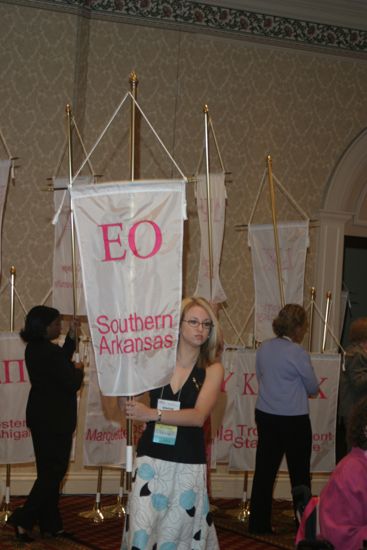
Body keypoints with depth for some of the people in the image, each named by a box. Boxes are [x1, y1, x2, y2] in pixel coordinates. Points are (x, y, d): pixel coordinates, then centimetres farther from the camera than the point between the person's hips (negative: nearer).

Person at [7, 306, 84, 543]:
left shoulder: (35, 348, 6)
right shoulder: (50, 352, -23)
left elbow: (60, 362, 15)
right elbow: (72, 383, -20)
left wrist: (72, 336, 10)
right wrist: (79, 370, 1)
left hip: (41, 417, 9)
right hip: (55, 420, -9)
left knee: (48, 471, 14)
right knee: (55, 471, 0)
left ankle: (51, 525, 21)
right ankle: (24, 519, -3)